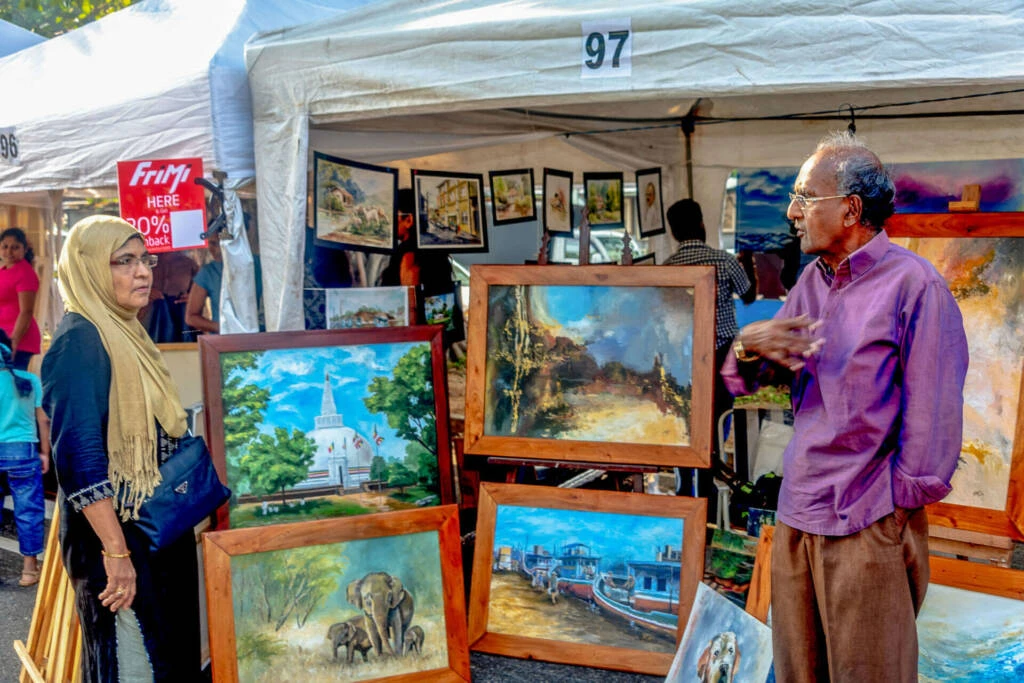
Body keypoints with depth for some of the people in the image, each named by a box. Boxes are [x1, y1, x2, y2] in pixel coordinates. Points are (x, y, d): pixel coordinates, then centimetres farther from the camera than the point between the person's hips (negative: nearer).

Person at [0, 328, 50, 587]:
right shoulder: (30, 380, -1)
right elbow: (43, 420, 1)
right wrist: (44, 452, 10)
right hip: (23, 451, 0)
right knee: (28, 510, 7)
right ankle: (29, 568, 13)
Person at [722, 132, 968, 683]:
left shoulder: (914, 285, -11)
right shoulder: (812, 281, 10)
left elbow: (932, 415, -12)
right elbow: (746, 380, 11)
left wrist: (899, 505, -9)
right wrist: (748, 346, -11)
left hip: (869, 527, -7)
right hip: (795, 518, 7)